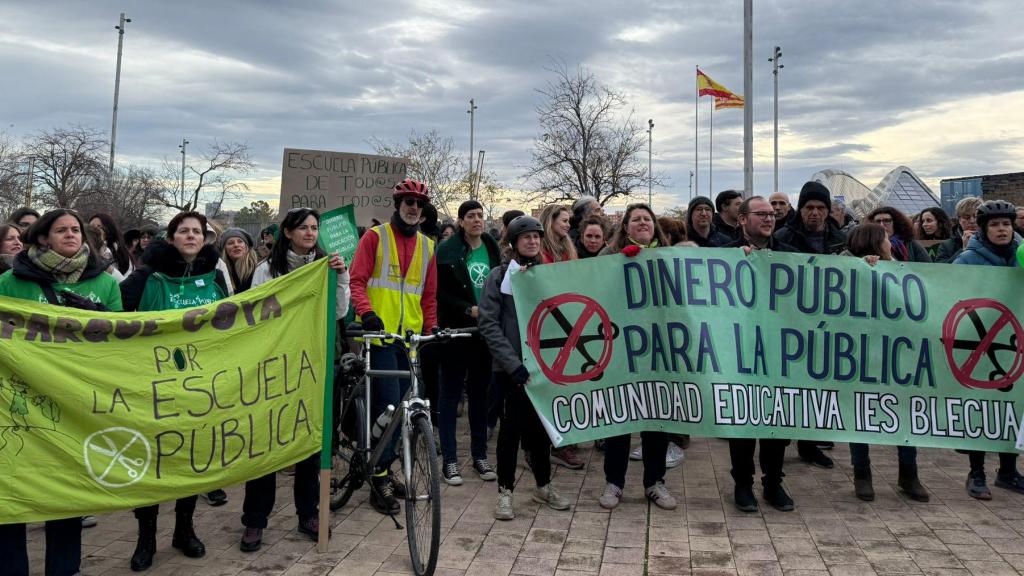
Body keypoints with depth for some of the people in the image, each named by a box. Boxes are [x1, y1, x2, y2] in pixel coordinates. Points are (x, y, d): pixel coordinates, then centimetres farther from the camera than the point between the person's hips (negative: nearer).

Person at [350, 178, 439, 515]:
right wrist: (366, 312, -22)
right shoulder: (375, 237, 1)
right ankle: (379, 480, 2)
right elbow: (357, 280, -6)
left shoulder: (426, 245, 15)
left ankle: (382, 469, 24)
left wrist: (431, 328, 10)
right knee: (388, 404, -9)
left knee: (402, 406, 9)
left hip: (411, 336, 5)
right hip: (380, 334, -5)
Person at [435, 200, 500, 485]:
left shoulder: (492, 248, 7)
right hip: (456, 330, -4)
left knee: (480, 393, 11)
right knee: (451, 394, 3)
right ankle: (449, 460, 11)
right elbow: (440, 293, -7)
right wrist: (468, 309, -17)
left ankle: (480, 455, 22)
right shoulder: (447, 250, -5)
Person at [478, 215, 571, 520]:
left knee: (541, 424, 12)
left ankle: (543, 485, 26)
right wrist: (513, 363, -17)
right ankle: (505, 491, 13)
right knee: (513, 425, 0)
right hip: (513, 365, -4)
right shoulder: (499, 275, -3)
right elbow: (489, 324, -9)